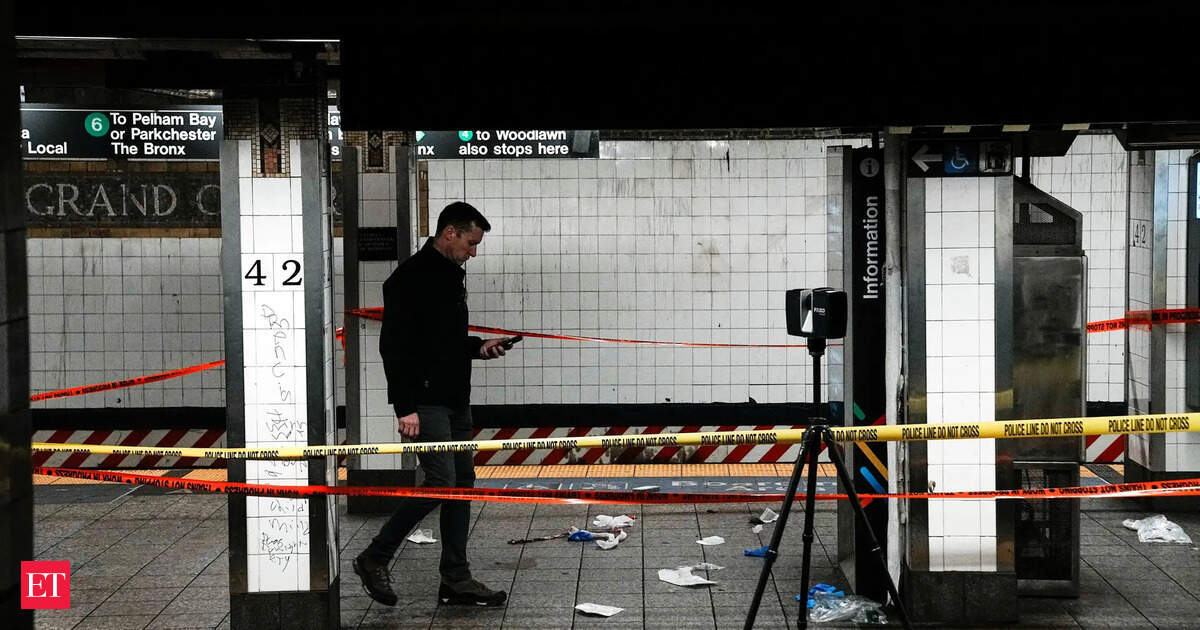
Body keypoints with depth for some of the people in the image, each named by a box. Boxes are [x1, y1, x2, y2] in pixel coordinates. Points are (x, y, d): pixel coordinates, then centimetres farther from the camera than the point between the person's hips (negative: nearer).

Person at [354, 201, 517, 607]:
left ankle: (456, 581, 14)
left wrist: (479, 347, 9)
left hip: (456, 400, 9)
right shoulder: (411, 277, -14)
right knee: (440, 483, -13)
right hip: (425, 402, -9)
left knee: (463, 483, 8)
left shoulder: (452, 275, 15)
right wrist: (405, 407, -23)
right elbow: (395, 346, -19)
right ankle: (374, 559, 2)